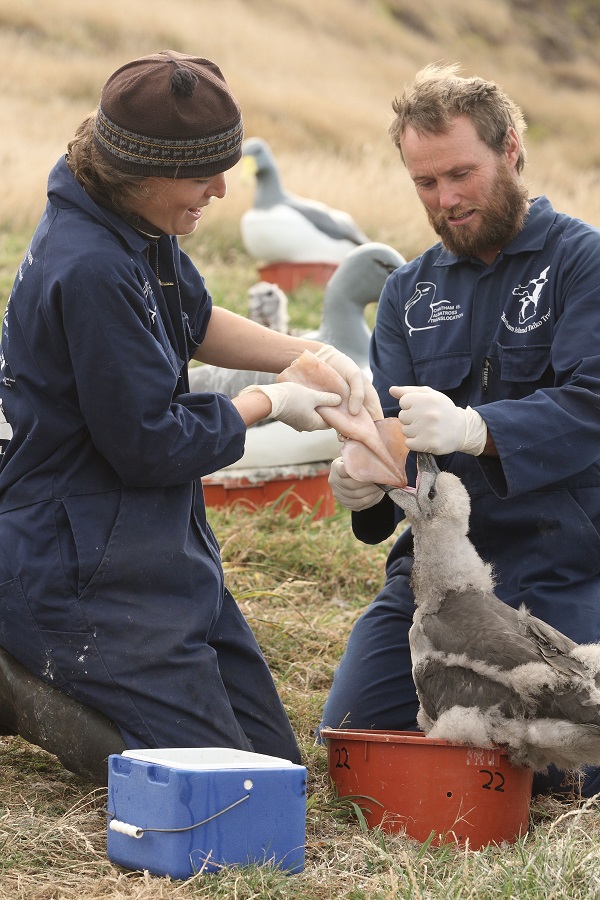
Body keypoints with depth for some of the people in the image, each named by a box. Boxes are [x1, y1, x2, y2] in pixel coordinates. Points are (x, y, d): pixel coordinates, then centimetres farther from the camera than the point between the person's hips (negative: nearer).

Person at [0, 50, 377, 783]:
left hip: (157, 550, 10)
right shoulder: (90, 269, -26)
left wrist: (305, 354, 6)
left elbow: (194, 323, 22)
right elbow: (150, 445, -21)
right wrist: (271, 404, -7)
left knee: (275, 763, 13)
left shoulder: (135, 228, 4)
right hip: (88, 576, -10)